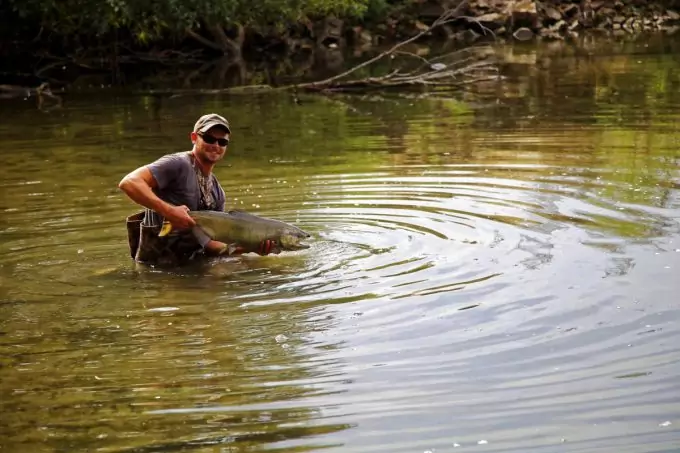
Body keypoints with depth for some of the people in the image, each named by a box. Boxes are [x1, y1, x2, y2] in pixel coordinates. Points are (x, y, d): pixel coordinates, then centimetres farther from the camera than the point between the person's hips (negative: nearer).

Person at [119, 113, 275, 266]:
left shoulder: (217, 192, 12)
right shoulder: (179, 164, -13)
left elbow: (209, 244, 9)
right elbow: (128, 182, -25)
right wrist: (169, 211, -32)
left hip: (190, 262, 7)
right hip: (157, 265, -7)